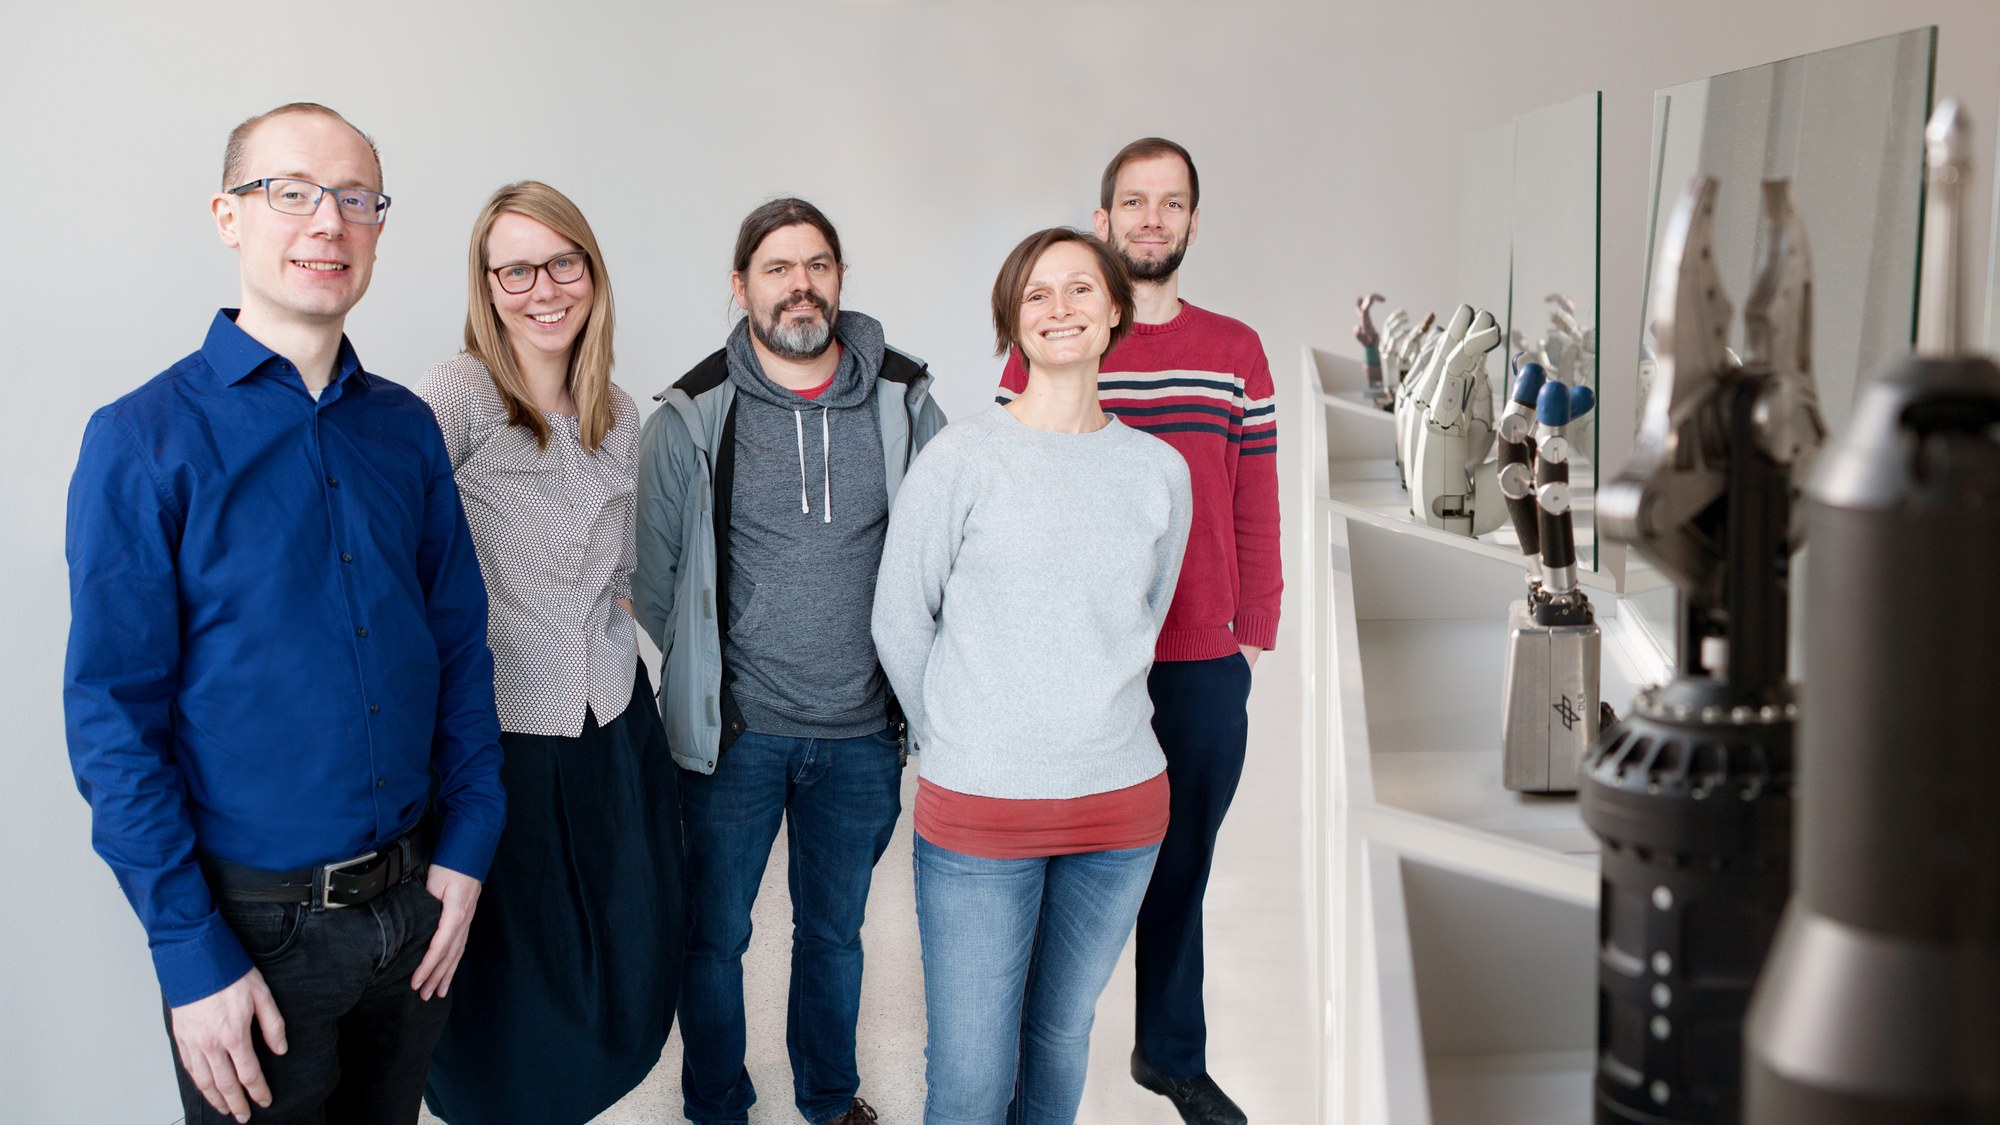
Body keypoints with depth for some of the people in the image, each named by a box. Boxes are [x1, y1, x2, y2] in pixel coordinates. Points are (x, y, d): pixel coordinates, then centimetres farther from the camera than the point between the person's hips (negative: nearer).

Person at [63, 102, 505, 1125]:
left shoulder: (405, 427, 3)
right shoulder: (144, 441, -11)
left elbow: (460, 642, 7)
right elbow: (113, 720, -13)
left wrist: (466, 844, 1)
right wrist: (192, 956, -15)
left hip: (414, 900, 4)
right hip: (254, 924, -4)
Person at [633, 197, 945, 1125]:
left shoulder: (903, 404, -2)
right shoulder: (691, 417, -6)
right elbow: (653, 573, 2)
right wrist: (707, 679, 5)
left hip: (861, 734, 2)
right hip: (733, 733, -2)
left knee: (835, 931, 19)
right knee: (714, 935, 11)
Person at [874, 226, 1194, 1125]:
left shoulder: (1160, 470, 4)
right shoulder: (961, 460, -7)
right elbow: (899, 624, 1)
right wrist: (961, 746, 8)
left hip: (1121, 803, 3)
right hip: (978, 812, -3)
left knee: (1062, 1037, 17)